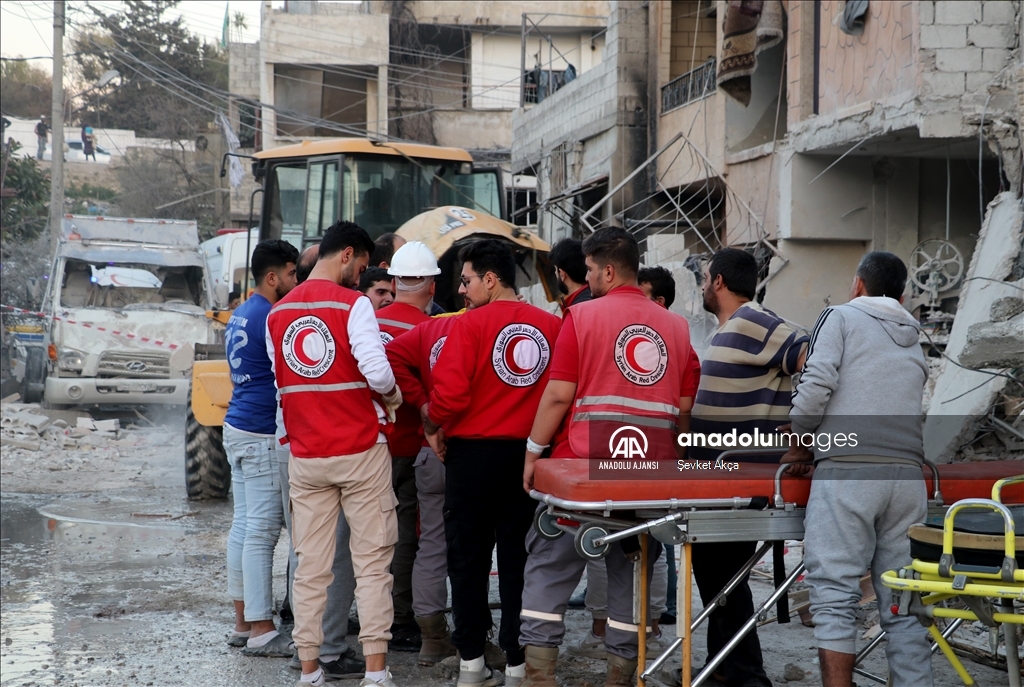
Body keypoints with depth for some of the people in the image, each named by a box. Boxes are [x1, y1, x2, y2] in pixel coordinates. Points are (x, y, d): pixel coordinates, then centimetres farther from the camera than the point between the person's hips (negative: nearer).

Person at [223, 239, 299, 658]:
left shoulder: (240, 316, 15)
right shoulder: (270, 318, -15)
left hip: (239, 429, 10)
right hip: (262, 435, -10)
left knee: (244, 525, 12)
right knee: (262, 531, -8)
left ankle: (243, 622, 17)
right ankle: (261, 632, -5)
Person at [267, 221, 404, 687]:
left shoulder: (278, 312, 9)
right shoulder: (353, 304, -9)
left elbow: (280, 384, 13)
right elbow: (377, 372, -19)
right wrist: (392, 399, 0)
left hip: (305, 454, 5)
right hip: (360, 448, -5)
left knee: (311, 566, 8)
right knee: (372, 561, 2)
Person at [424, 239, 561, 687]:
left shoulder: (471, 324, -11)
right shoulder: (552, 325, -1)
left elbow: (450, 393, -19)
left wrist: (432, 428, -2)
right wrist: (539, 430, 11)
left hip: (473, 453, -3)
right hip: (528, 455, 3)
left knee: (469, 561, 9)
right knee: (519, 560, 9)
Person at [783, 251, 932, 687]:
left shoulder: (841, 317, 7)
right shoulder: (914, 345, 25)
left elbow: (817, 385, -7)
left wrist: (798, 445, 7)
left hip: (847, 472, -5)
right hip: (907, 475, 5)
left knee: (835, 596, -6)